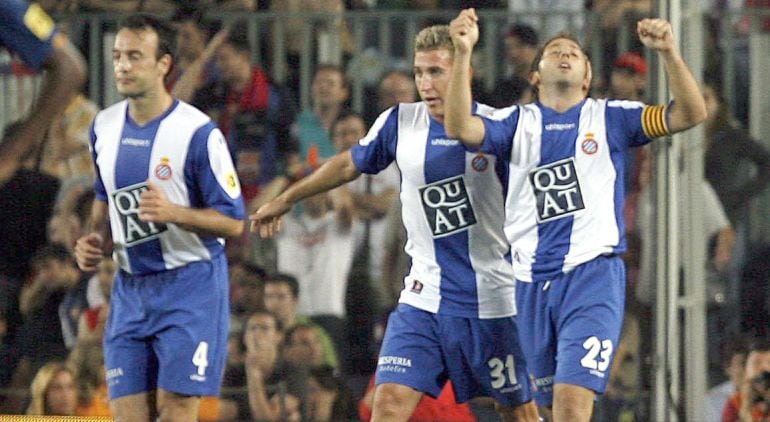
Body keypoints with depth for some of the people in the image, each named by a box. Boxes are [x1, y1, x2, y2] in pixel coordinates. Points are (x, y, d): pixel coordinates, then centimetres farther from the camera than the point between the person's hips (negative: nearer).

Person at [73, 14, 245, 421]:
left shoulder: (198, 133, -13)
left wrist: (174, 213, -27)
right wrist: (95, 241, 5)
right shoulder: (104, 127, 7)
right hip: (130, 288, 6)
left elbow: (233, 222, -11)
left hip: (189, 285, -6)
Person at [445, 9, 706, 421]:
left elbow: (690, 114, -4)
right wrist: (462, 53, -22)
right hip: (532, 281, 3)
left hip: (593, 275, -3)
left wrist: (668, 52, -20)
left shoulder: (610, 117, 7)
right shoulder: (517, 122, 10)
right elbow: (460, 127, -9)